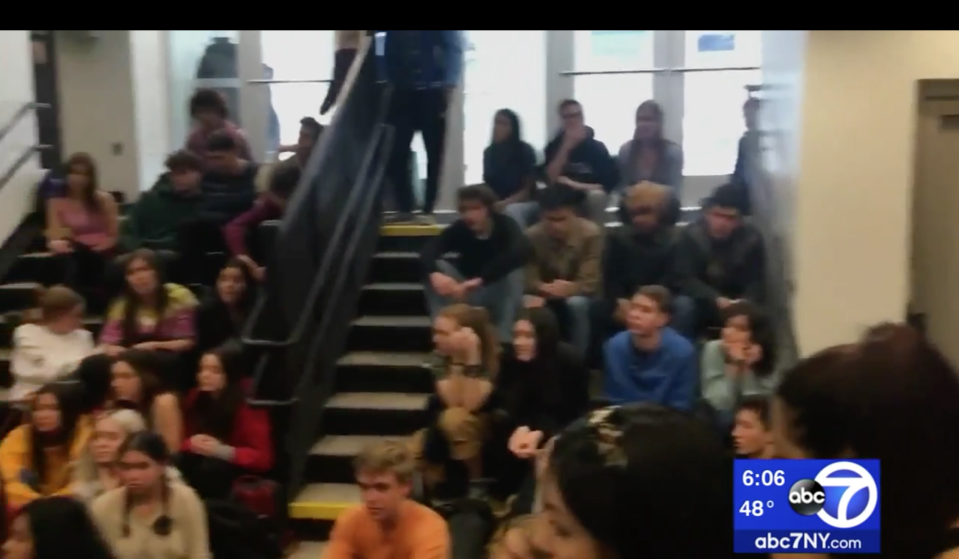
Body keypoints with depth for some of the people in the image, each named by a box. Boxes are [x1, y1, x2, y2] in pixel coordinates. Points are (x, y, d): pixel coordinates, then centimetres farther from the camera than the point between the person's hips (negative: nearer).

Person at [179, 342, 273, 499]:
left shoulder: (248, 404, -15)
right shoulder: (195, 398, 2)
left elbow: (263, 458, -16)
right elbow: (181, 440, 10)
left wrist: (223, 451, -28)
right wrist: (191, 444, -15)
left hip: (240, 469, -4)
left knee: (209, 469, -35)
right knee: (175, 465, -26)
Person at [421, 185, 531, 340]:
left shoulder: (505, 225, -19)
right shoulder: (459, 228, -13)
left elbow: (523, 250, -40)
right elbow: (427, 251, -26)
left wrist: (480, 280, -49)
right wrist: (435, 274, -51)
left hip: (498, 293, -2)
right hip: (466, 291, 2)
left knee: (514, 273, -31)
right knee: (437, 266, -21)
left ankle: (503, 339, -28)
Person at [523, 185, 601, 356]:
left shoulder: (591, 233, -21)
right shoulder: (532, 235, -15)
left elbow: (590, 284, -22)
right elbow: (529, 279, -16)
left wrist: (569, 288, -43)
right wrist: (543, 288, -40)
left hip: (577, 295, -1)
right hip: (546, 296, 1)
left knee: (577, 303, -36)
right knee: (527, 303, -31)